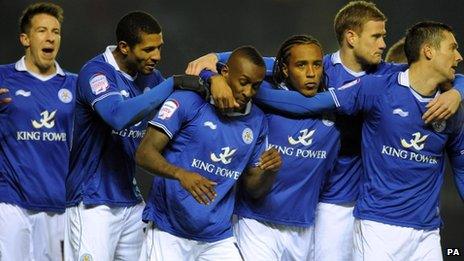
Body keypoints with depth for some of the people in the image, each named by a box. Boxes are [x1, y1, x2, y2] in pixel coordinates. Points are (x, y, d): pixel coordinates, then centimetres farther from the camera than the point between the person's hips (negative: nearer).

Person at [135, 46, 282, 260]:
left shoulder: (257, 121, 7)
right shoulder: (188, 101, -8)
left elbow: (253, 190, 12)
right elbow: (144, 154, -12)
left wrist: (270, 171, -10)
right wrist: (181, 174, -29)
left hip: (218, 240, 4)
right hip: (168, 233, -4)